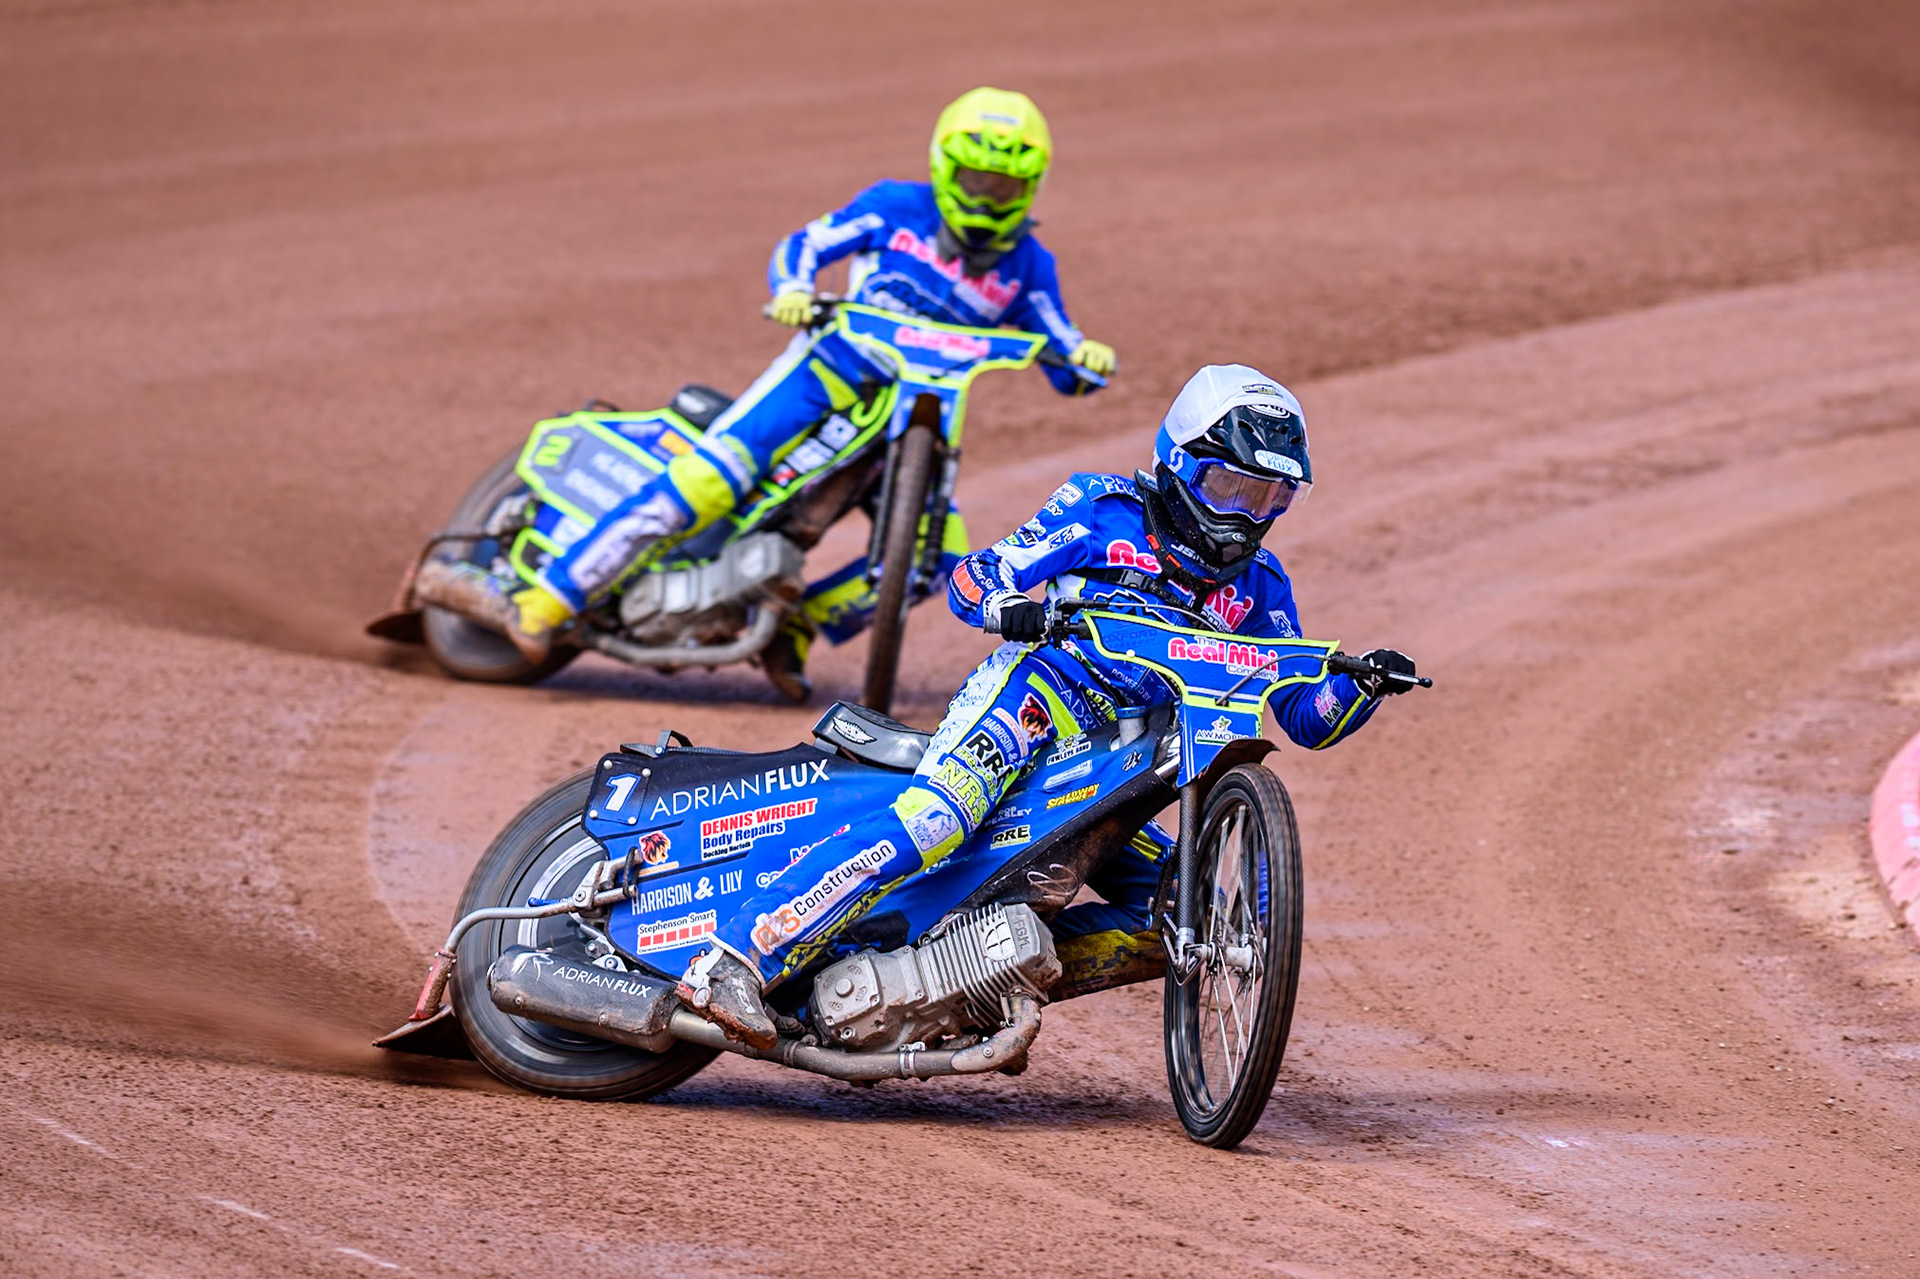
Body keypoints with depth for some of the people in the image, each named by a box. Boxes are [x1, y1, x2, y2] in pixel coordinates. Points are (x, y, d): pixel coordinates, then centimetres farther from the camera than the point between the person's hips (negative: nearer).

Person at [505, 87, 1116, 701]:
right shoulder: (897, 208, 0)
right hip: (829, 368, -4)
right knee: (709, 478, -23)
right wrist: (793, 290, -24)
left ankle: (796, 625, 2)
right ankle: (554, 594, -20)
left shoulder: (1026, 266, 5)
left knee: (939, 549, -15)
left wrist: (1087, 360, -19)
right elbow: (804, 244, -2)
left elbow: (1064, 367, 5)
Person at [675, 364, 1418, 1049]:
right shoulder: (1108, 514, 5)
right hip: (1034, 693, -6)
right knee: (934, 821, -33)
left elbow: (1307, 718, 15)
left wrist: (1363, 684, -6)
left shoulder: (1258, 587, 17)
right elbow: (971, 576, 0)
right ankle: (736, 960, -40)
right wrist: (1008, 609, -23)